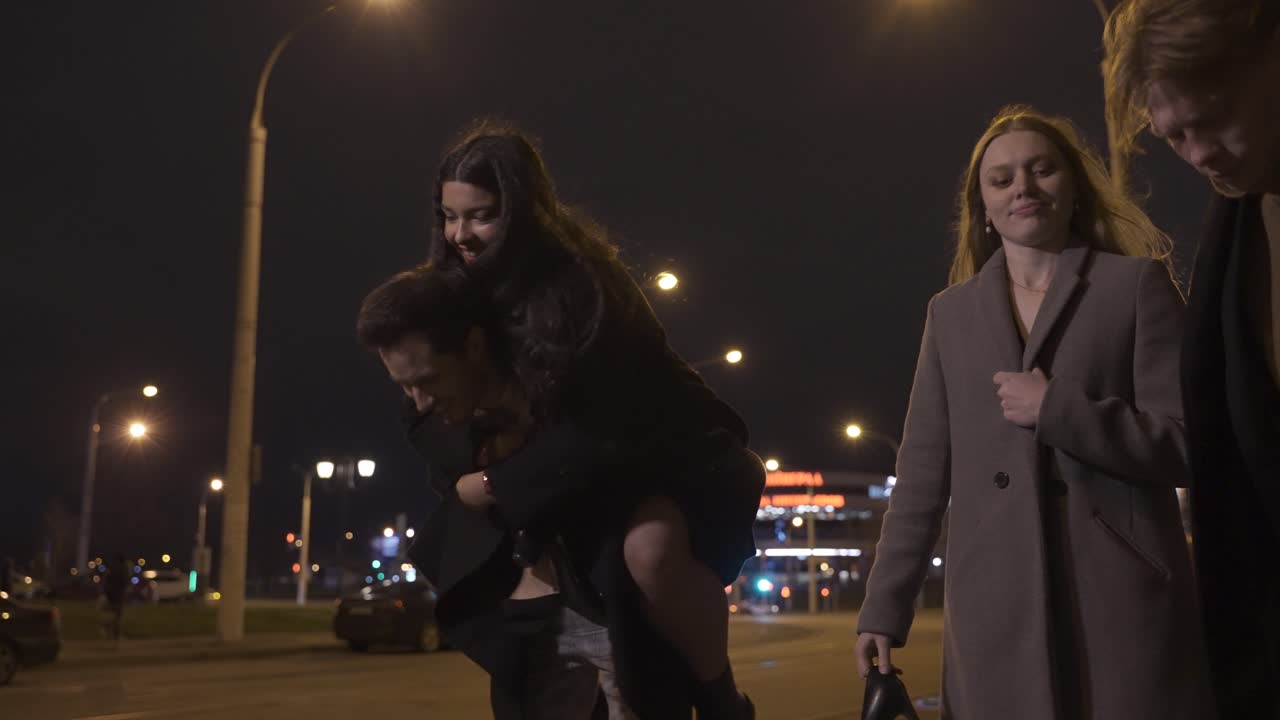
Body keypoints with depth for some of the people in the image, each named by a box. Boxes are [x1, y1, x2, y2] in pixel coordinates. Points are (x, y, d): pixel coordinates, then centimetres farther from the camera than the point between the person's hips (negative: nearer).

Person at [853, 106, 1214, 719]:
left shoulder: (1137, 284, 6)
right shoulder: (951, 312, 14)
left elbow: (1189, 442, -1)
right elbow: (922, 472, 12)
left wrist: (1057, 410, -12)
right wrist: (885, 607, 7)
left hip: (1121, 597, -2)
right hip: (995, 609, 2)